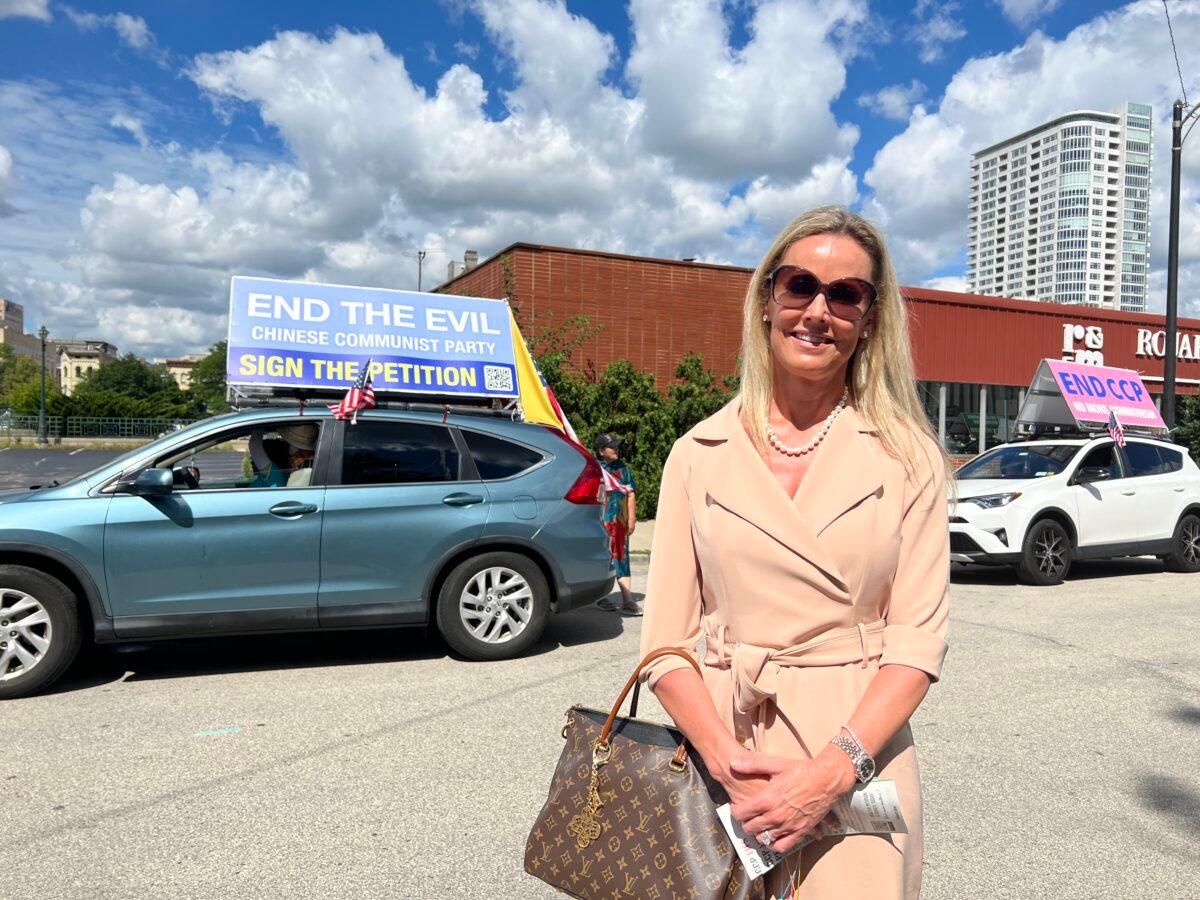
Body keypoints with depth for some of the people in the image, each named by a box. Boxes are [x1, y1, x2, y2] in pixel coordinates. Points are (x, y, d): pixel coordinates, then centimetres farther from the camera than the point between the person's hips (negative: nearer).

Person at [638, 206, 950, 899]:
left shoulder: (908, 457, 0)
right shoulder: (699, 454, 1)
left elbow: (920, 638, -4)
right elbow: (666, 639, -1)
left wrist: (834, 770, -15)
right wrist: (730, 764, -14)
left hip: (860, 758, 0)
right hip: (722, 762, 1)